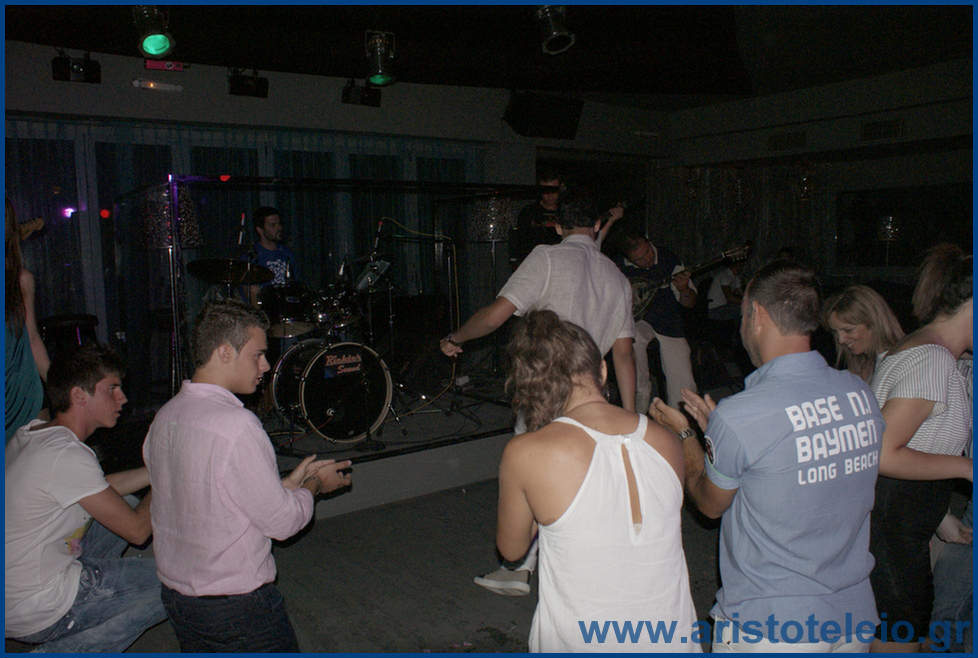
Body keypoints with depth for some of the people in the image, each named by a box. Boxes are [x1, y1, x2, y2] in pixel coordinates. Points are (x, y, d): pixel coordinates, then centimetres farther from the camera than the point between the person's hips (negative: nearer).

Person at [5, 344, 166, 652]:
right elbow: (137, 530, -19)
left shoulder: (29, 434, 4)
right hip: (36, 613, -9)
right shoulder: (67, 456, -25)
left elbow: (101, 487, 16)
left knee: (125, 504, 19)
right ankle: (63, 650, -2)